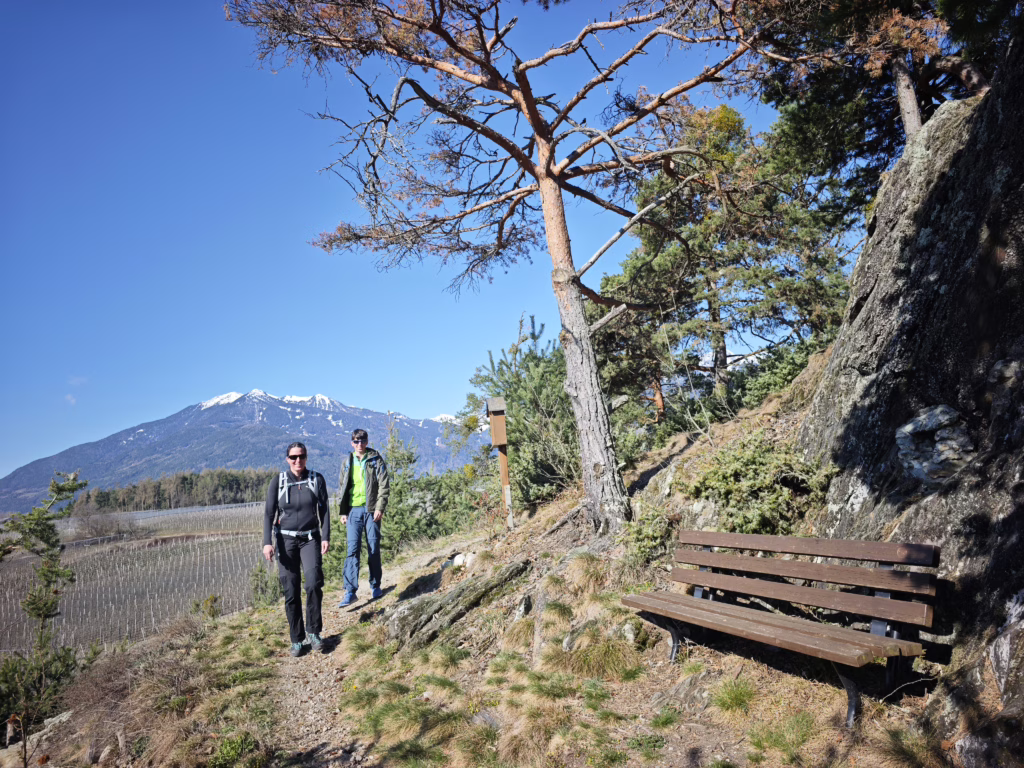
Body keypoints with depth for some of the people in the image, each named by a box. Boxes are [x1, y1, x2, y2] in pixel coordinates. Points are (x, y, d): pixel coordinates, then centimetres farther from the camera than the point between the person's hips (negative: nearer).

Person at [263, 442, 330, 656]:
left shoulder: (317, 479, 0)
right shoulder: (278, 482, -3)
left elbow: (324, 510, 3)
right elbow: (269, 513, -2)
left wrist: (326, 537, -5)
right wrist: (267, 542, -12)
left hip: (310, 539, 0)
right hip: (286, 540, 0)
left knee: (314, 584, -18)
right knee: (291, 593, 0)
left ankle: (313, 631, 0)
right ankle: (296, 640, 13)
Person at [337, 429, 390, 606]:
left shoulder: (376, 460, 1)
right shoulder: (347, 463, 11)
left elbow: (384, 485, -3)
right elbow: (342, 487, 16)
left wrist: (380, 508, -12)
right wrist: (342, 511, 10)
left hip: (371, 509, -2)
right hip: (353, 510, 2)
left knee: (373, 549, 4)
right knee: (352, 549, -5)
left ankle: (375, 585, 19)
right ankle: (350, 591, -6)